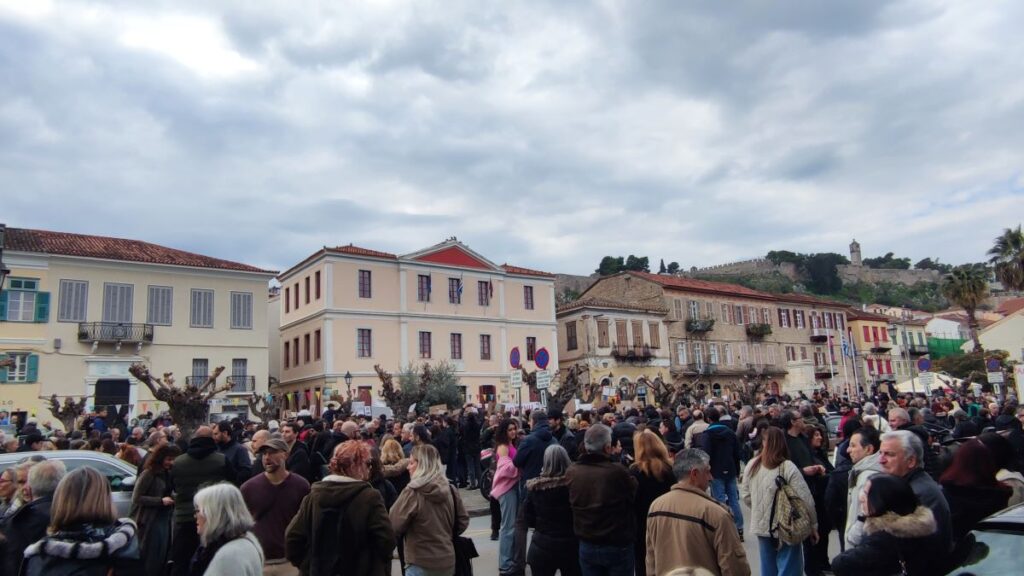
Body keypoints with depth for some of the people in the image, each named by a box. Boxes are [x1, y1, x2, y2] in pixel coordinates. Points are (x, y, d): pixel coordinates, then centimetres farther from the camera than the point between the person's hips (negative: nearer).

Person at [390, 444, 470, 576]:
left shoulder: (412, 492, -17)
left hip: (421, 564, -6)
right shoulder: (449, 490, 0)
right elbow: (463, 521, 8)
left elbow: (394, 525, -10)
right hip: (447, 561, 6)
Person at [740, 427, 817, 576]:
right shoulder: (787, 467, -18)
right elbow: (805, 499, -16)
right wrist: (813, 525, -3)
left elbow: (745, 495, 5)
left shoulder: (751, 465, -3)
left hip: (762, 526, 5)